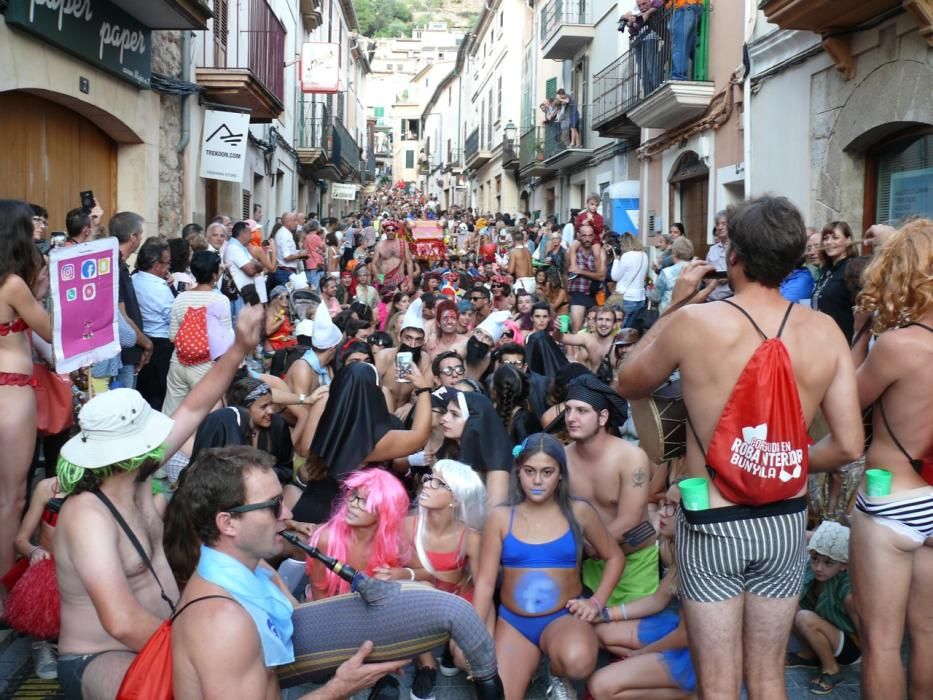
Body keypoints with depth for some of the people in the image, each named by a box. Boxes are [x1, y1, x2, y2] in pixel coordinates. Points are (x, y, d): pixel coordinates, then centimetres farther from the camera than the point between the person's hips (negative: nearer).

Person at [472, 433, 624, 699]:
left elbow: (614, 557, 10)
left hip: (564, 617, -1)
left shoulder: (578, 511, -2)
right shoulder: (500, 517, -2)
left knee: (578, 661, -35)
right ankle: (527, 666, 15)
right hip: (512, 621, 1)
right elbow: (485, 581, -3)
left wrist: (596, 602, -3)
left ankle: (559, 676, 3)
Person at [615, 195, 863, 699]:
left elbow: (627, 384, 3)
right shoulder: (825, 332, -7)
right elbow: (848, 446, -5)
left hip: (713, 523, -3)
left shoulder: (694, 322, -15)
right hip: (785, 522, 3)